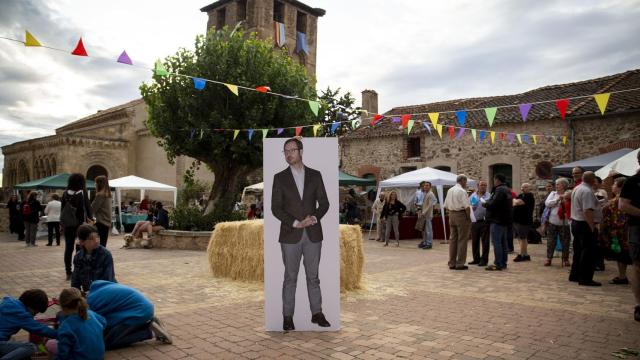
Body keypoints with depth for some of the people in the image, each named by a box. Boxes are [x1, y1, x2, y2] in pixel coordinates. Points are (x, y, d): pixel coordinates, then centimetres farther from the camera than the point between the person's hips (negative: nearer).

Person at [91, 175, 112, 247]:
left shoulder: (100, 195, -13)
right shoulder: (107, 194, 12)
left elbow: (92, 208, -11)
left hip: (101, 223, -8)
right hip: (107, 222, 8)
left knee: (100, 245, -7)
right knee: (103, 245, 11)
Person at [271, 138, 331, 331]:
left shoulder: (315, 175, 6)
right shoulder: (280, 177, 2)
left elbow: (324, 203, 4)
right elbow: (275, 208, -3)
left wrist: (314, 217, -13)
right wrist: (295, 223, -14)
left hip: (313, 233, 1)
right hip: (290, 235, -1)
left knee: (313, 276, 10)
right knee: (290, 277, 5)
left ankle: (317, 313, 20)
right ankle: (287, 317, 15)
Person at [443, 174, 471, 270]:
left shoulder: (450, 190, 9)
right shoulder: (462, 191, -15)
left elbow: (446, 205, 13)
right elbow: (467, 207, -19)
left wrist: (451, 213, 16)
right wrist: (468, 217, -8)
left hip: (451, 215, 7)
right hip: (461, 215, -7)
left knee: (452, 239, 11)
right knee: (462, 240, 0)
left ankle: (452, 263, 16)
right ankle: (460, 264, 2)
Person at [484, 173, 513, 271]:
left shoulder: (500, 190, -16)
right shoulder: (507, 190, 18)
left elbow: (493, 204, -24)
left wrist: (485, 204, -4)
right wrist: (488, 203, 15)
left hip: (497, 220, -11)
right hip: (505, 220, 11)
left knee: (496, 241, -8)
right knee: (503, 242, 14)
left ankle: (498, 264, -8)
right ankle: (503, 263, 19)